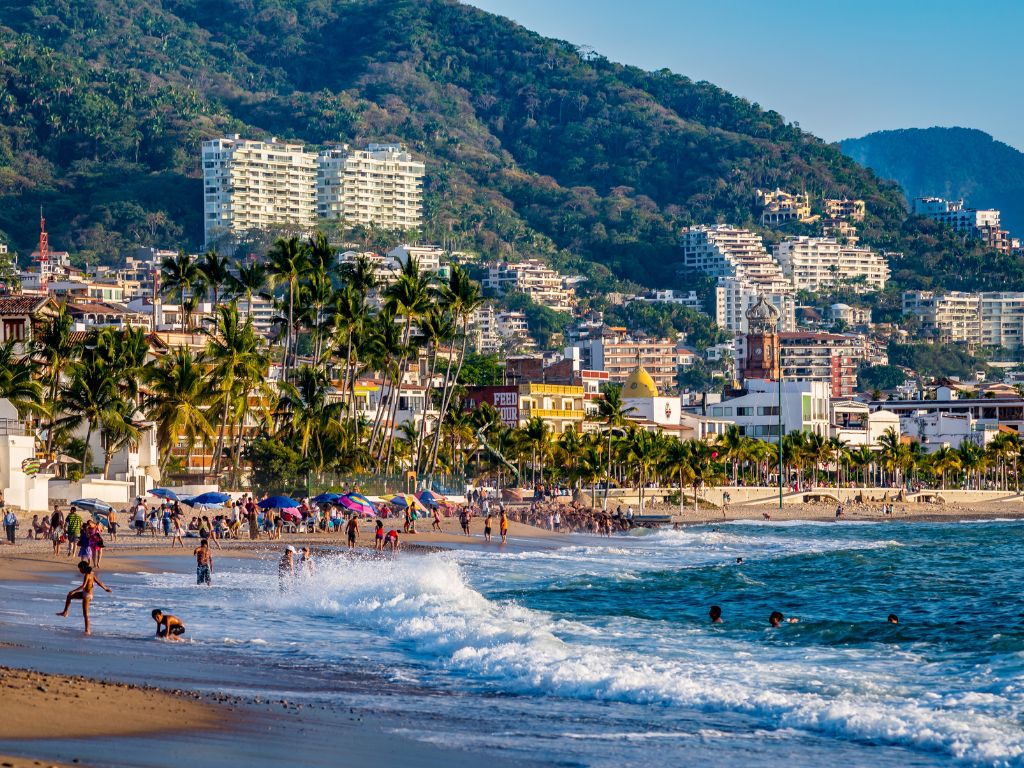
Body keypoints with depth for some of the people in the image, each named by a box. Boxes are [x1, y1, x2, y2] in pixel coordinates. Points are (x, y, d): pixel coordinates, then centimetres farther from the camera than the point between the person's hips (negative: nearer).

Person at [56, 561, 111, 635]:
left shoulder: (86, 575, -19)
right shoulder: (91, 574, 7)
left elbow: (83, 586, -30)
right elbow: (98, 582, 16)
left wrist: (74, 591, -34)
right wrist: (105, 588, 30)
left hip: (87, 595, -10)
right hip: (84, 593, 10)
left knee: (85, 614, -5)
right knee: (69, 596, 19)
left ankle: (87, 630, -2)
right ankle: (65, 612, 24)